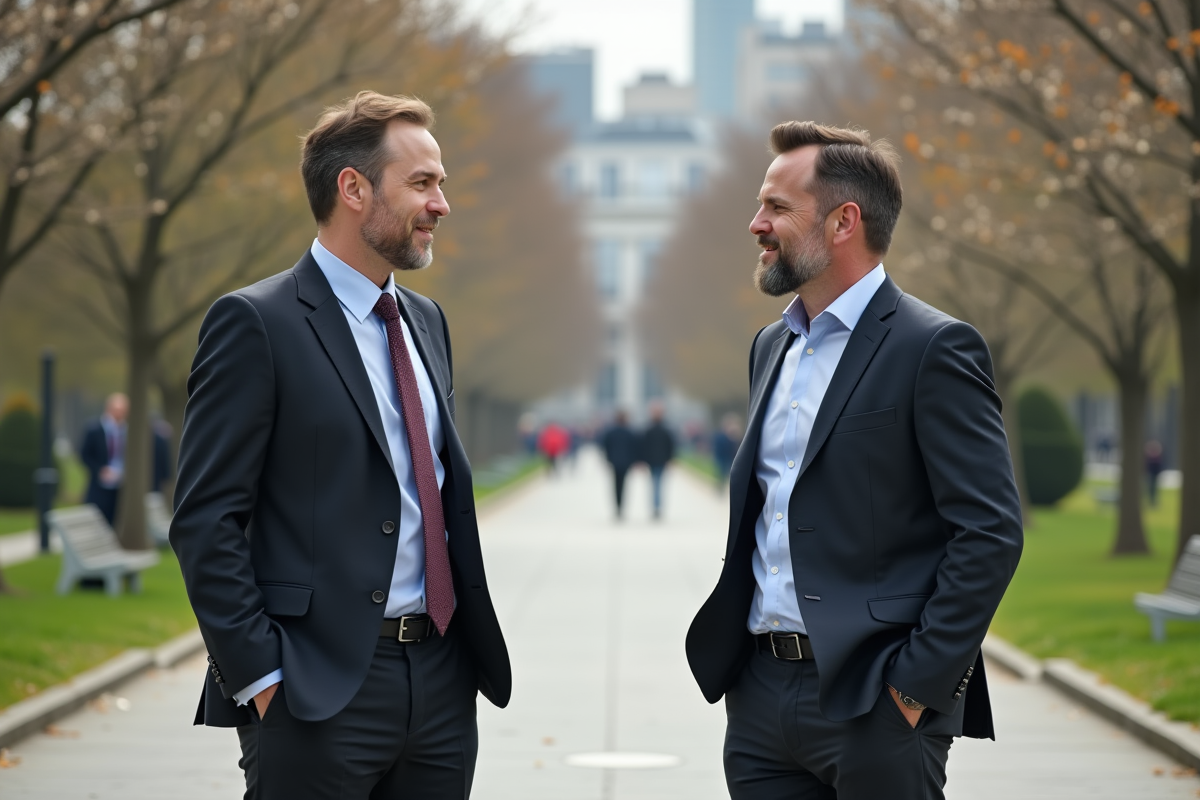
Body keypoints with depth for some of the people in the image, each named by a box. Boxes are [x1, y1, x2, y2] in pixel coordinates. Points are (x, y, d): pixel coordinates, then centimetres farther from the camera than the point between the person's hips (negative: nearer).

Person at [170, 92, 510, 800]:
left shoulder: (427, 321, 16)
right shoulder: (257, 323, -8)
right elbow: (206, 520, -11)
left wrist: (470, 641, 13)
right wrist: (260, 675, -15)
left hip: (444, 683, 7)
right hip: (322, 690, -7)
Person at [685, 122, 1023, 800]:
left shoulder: (934, 349, -9)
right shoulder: (772, 345, 15)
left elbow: (992, 533, -13)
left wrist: (918, 683, -15)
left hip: (873, 706, -7)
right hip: (761, 697, 7)